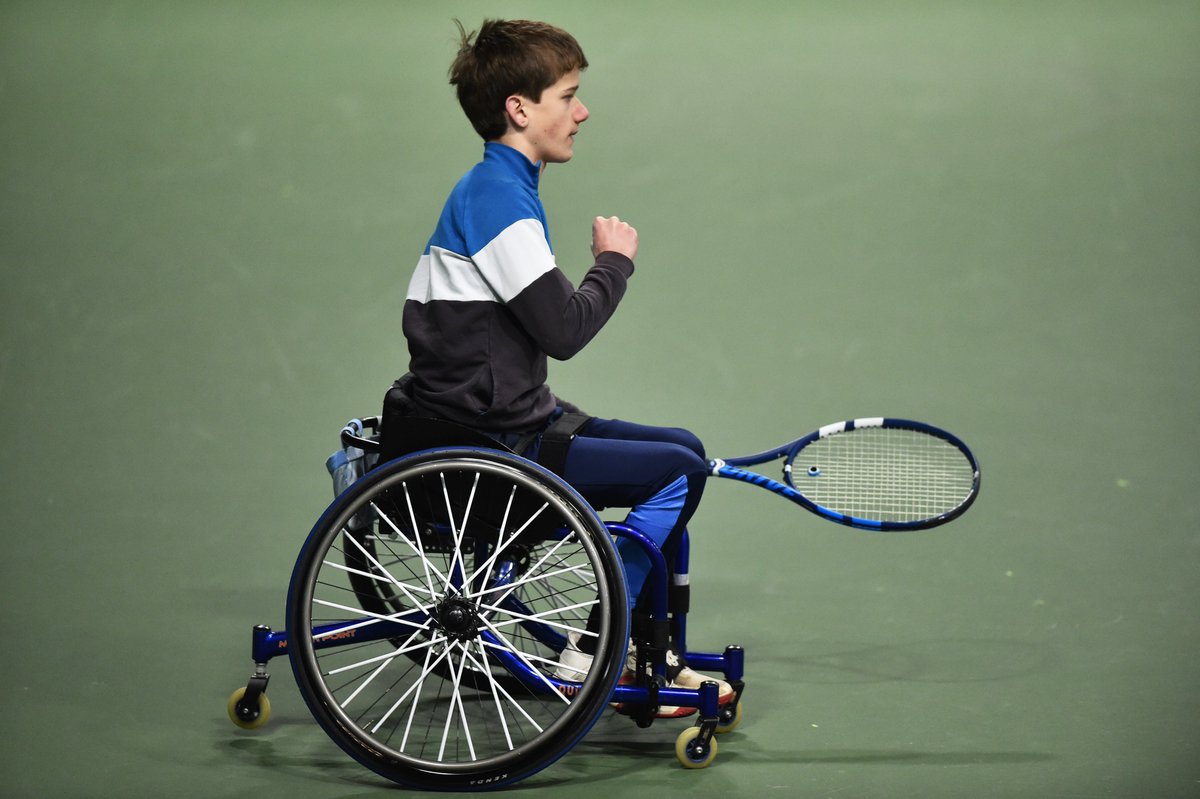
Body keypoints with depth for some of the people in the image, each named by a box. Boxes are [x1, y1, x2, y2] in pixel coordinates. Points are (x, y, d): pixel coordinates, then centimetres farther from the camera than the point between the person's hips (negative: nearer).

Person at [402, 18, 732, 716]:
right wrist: (615, 262, -5)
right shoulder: (500, 197, -17)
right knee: (678, 470, -13)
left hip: (515, 426, 11)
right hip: (488, 449, -11)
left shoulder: (497, 188, 16)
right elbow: (564, 329, -22)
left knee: (681, 451, 14)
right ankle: (591, 656, -10)